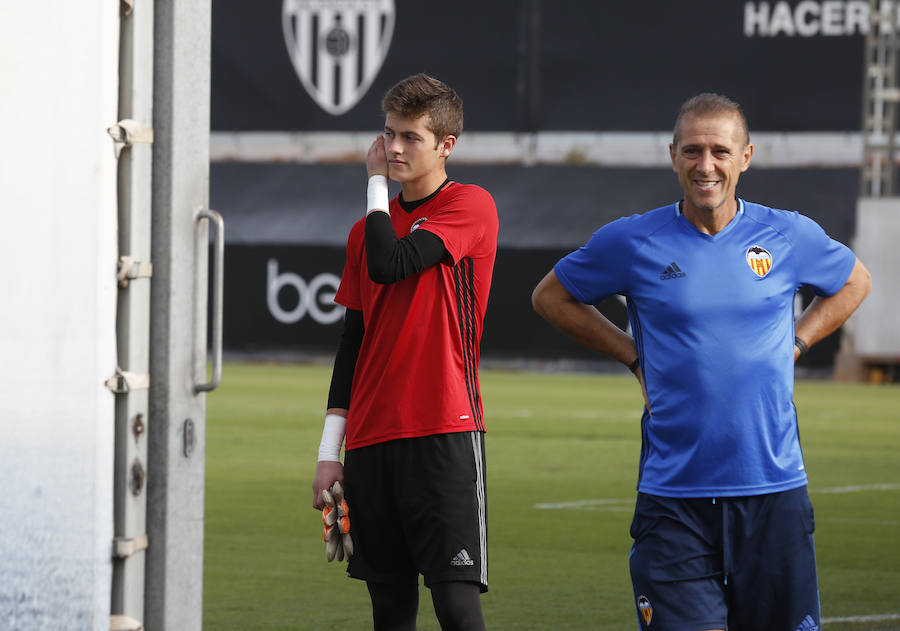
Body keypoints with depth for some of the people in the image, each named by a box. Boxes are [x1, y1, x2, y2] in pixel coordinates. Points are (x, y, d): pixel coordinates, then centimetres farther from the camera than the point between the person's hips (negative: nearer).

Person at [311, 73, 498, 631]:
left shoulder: (470, 206, -3)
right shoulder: (369, 228, 16)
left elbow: (390, 265, -17)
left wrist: (377, 183, -2)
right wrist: (330, 451, 13)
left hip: (444, 435, -6)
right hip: (371, 439, 6)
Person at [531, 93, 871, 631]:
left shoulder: (790, 237, 3)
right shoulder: (633, 242, 0)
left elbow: (854, 283, 23)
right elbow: (551, 297, 16)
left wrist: (794, 343, 9)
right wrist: (633, 355, 6)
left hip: (774, 491, 1)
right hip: (673, 499, -1)